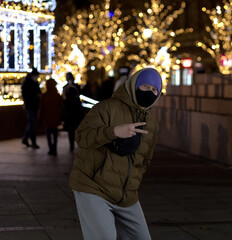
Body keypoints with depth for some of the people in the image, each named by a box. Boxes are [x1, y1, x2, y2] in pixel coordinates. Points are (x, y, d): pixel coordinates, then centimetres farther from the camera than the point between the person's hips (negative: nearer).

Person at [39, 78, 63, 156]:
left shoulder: (44, 96, -8)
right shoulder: (58, 96, -8)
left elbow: (41, 108, -3)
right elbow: (61, 108, -3)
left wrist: (41, 118, 7)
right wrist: (60, 117, 8)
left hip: (47, 118, 0)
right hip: (55, 118, 1)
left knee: (49, 133, 9)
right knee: (55, 133, 10)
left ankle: (51, 149, 5)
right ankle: (54, 150, 7)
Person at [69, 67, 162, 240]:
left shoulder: (152, 124, 11)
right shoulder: (108, 108, -10)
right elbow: (82, 137, -24)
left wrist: (134, 181, 6)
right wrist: (115, 131, -40)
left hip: (126, 198, 7)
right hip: (92, 189, -7)